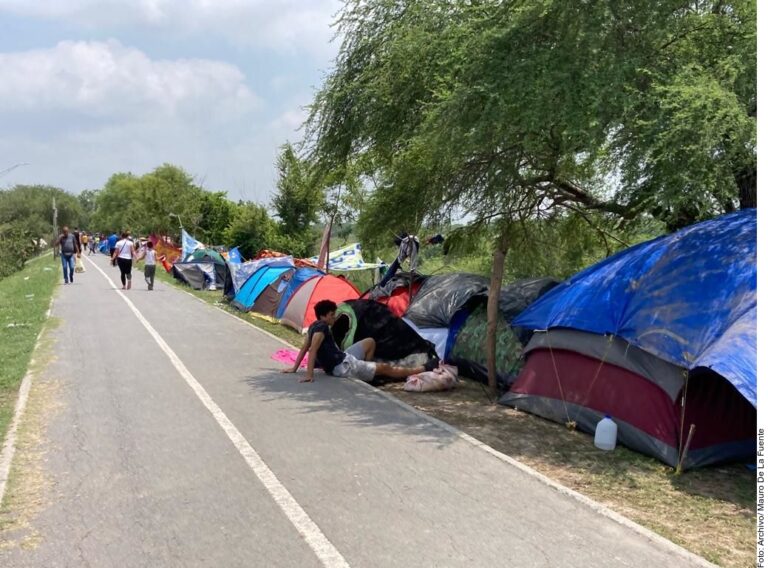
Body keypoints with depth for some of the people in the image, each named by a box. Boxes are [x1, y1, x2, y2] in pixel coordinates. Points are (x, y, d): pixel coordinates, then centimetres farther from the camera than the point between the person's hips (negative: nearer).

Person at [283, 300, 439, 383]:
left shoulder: (314, 326, 6)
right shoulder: (321, 328, -22)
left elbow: (304, 348, 11)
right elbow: (312, 350, -32)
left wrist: (294, 368, 16)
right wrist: (309, 375, -38)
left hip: (343, 358, 10)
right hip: (343, 367, -10)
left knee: (370, 342, 19)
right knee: (385, 368, -2)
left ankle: (365, 371, 18)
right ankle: (425, 368, 5)